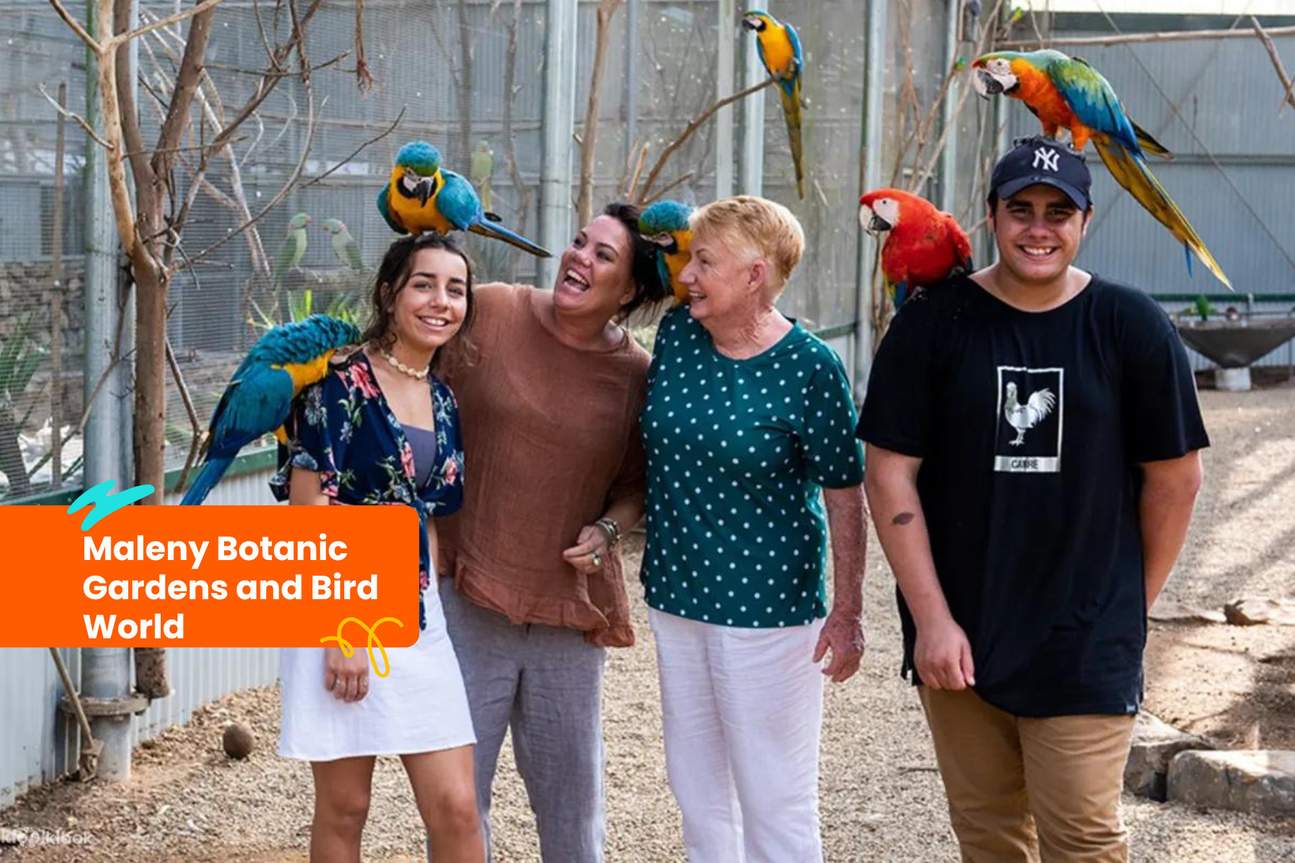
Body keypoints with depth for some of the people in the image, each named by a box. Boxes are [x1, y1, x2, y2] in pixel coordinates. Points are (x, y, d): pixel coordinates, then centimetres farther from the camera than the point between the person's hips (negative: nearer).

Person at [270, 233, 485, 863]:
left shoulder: (444, 403, 10)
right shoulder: (340, 385, -10)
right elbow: (308, 514, -13)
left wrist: (427, 601, 11)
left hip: (419, 618, 6)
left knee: (456, 807, 0)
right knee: (344, 809, 5)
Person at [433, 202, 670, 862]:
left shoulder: (637, 375, -1)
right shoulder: (490, 312, -5)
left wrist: (607, 529, -7)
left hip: (570, 609, 2)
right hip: (466, 595, -1)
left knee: (571, 795, 14)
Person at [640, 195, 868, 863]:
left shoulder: (808, 369, -16)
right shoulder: (676, 332, 1)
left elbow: (844, 493, -11)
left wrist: (848, 611, -11)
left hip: (765, 603, -6)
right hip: (675, 594, 7)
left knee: (773, 796, 2)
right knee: (695, 785, 18)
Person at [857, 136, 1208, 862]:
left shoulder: (1133, 326, -3)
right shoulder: (933, 323, -2)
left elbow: (1174, 477, 4)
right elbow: (890, 475, -3)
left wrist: (1131, 608, 6)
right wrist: (932, 618, -7)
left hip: (1085, 644, -1)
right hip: (957, 637, 1)